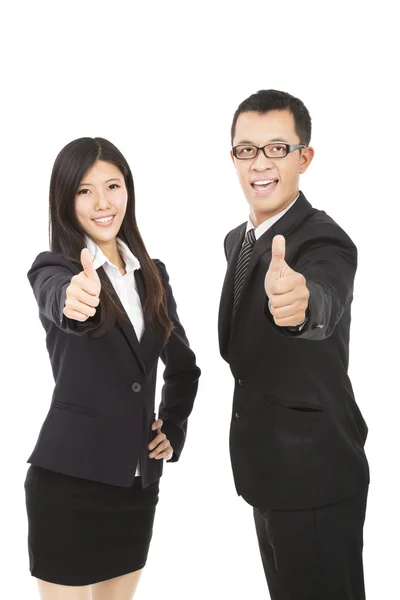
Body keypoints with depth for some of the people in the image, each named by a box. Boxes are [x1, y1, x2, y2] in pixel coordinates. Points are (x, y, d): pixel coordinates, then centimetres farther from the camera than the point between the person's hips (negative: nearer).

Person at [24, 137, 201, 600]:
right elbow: (56, 298, -34)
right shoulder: (53, 267, -8)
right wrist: (74, 298, -56)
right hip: (68, 478, -5)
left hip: (137, 480, 5)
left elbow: (183, 365, 19)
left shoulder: (151, 273, 7)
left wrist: (174, 429, 7)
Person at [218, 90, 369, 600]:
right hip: (268, 474, 8)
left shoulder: (325, 242, -22)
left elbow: (323, 303, -46)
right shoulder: (237, 240, 6)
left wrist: (297, 299, -67)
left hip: (314, 480, -8)